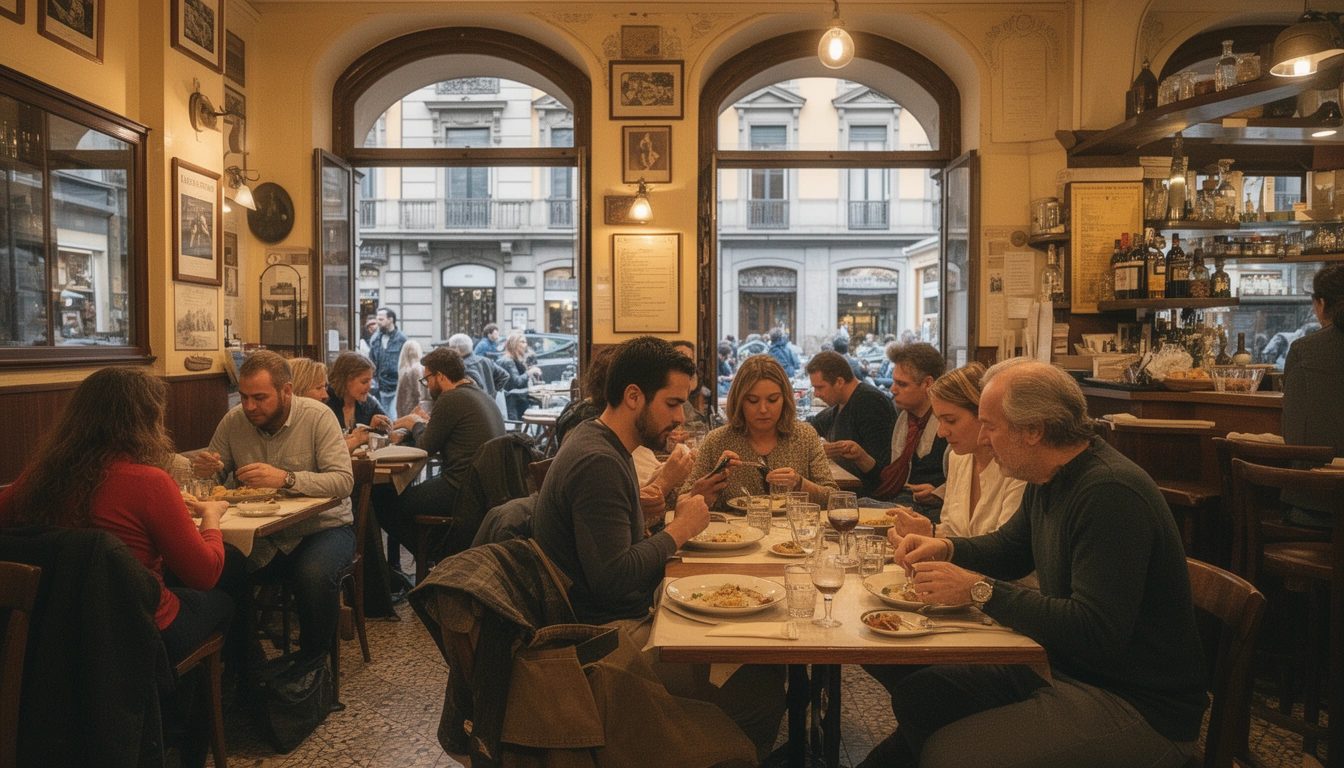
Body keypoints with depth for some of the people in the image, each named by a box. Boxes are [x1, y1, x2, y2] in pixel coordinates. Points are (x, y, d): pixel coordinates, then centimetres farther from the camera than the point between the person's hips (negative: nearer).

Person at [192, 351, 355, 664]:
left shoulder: (317, 417, -13)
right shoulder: (233, 421, 0)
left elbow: (343, 481, -22)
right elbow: (216, 479, 10)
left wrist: (286, 478, -34)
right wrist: (207, 471, -15)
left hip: (321, 526, -4)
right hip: (262, 533, 4)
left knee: (314, 576, -32)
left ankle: (311, 662, -5)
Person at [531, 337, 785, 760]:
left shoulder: (597, 440, 10)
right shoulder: (597, 462, -22)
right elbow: (613, 578, -27)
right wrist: (679, 530, -14)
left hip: (627, 617, 10)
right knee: (763, 691, -18)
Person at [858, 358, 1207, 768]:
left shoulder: (1111, 493, -25)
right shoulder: (1048, 481, 5)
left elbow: (1095, 633, -30)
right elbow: (1010, 548, 22)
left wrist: (979, 589, -24)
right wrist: (945, 548, 2)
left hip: (1136, 705, -9)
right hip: (1062, 668, 9)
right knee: (914, 692, 2)